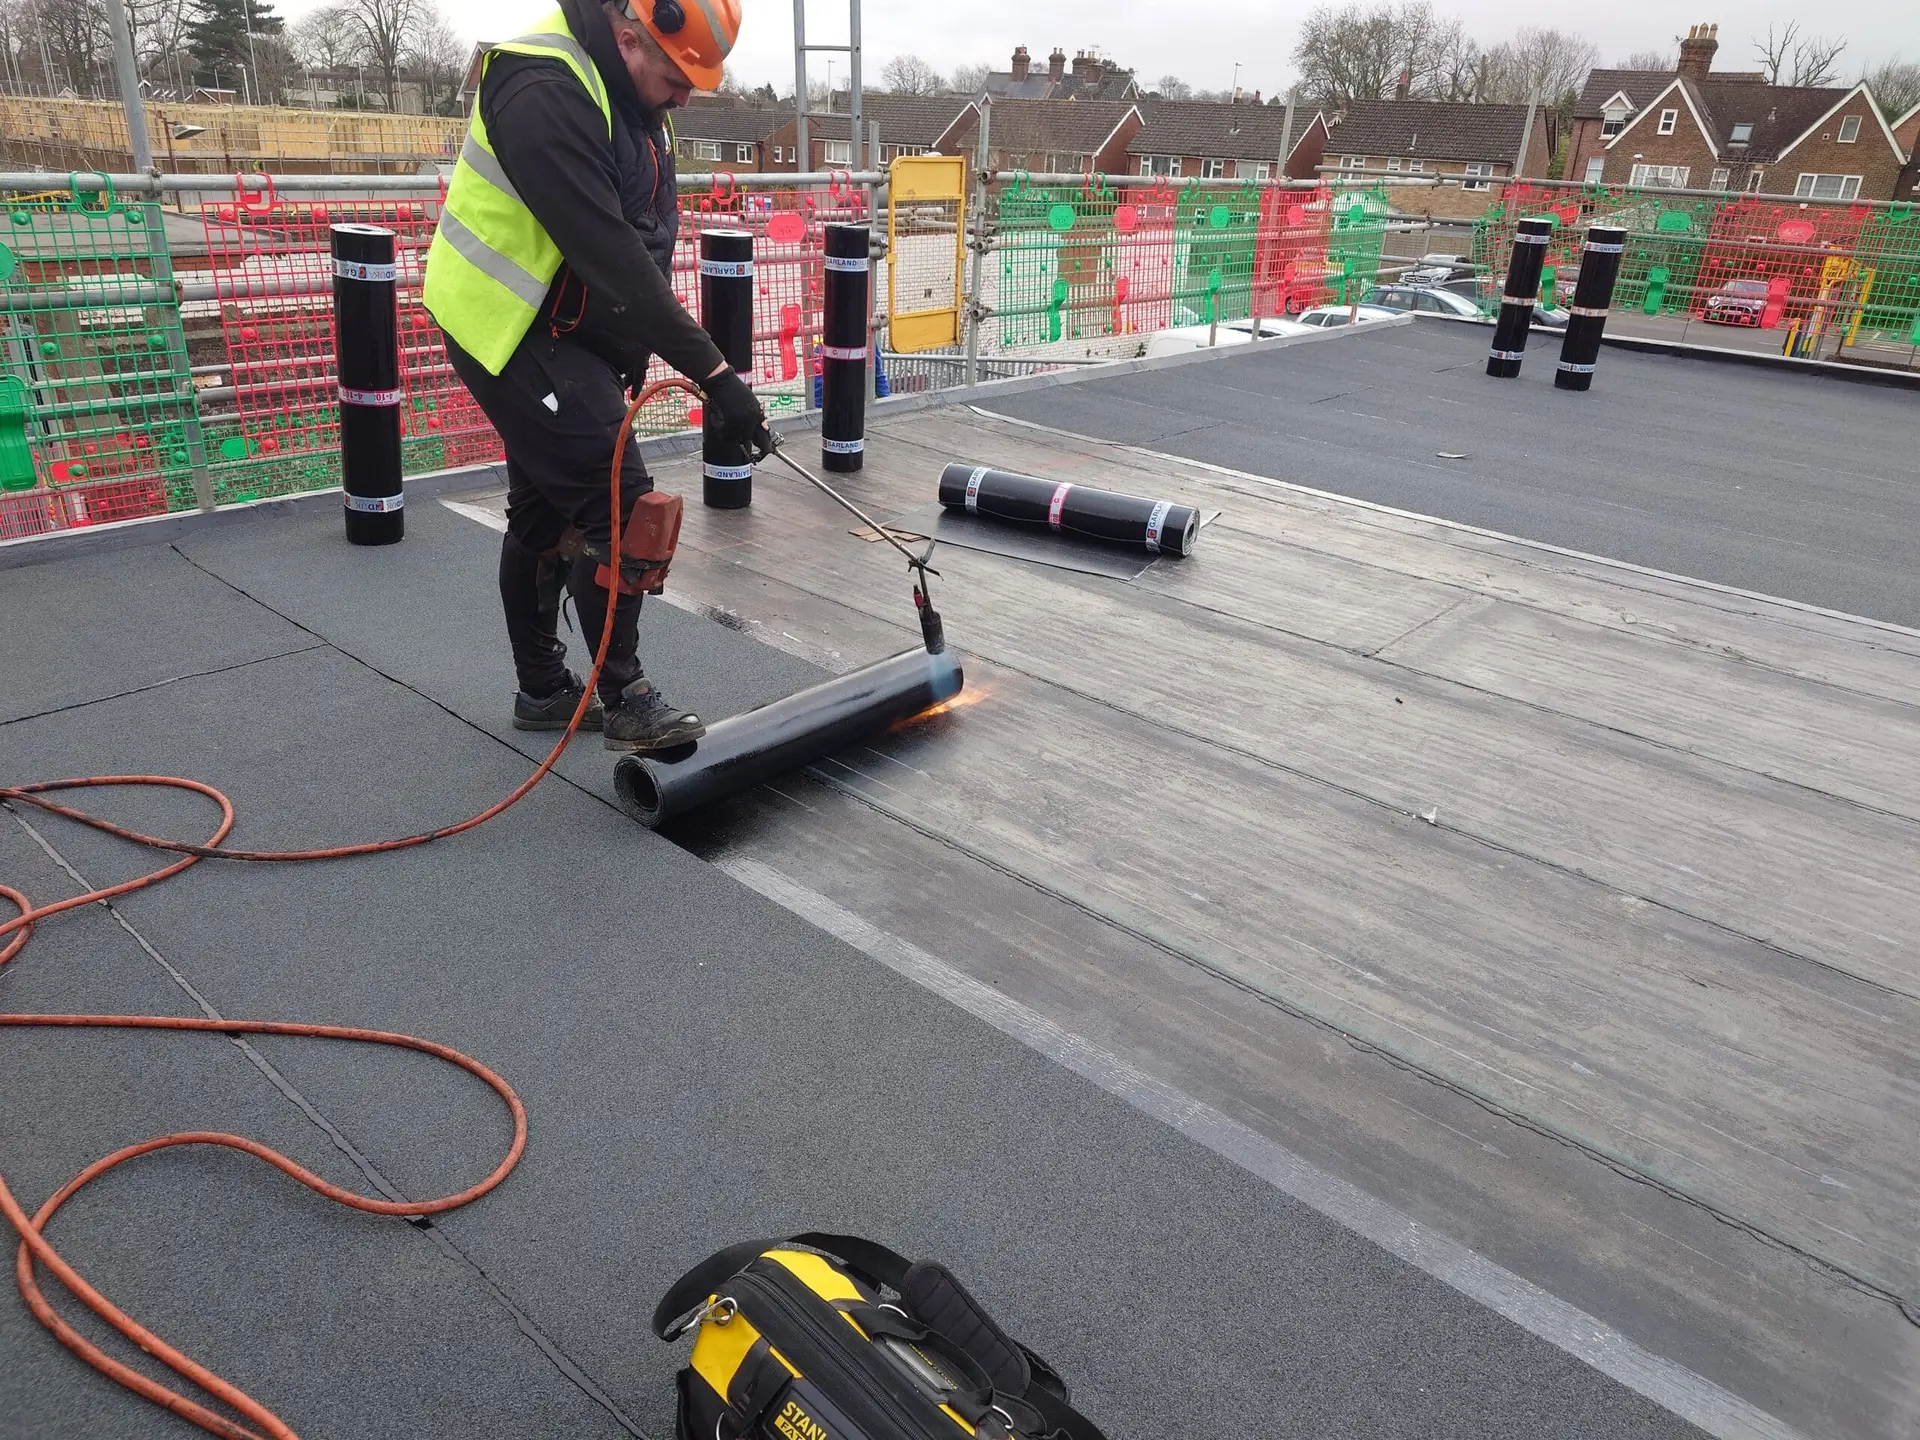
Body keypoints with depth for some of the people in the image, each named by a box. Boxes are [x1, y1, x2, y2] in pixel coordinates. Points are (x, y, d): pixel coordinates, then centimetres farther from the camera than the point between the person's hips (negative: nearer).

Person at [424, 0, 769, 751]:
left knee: (545, 510, 14)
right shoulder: (543, 93, -25)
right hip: (513, 331, -9)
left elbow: (639, 245, 11)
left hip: (560, 332, 10)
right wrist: (713, 372, -32)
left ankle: (543, 688, 27)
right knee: (617, 503, -12)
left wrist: (632, 355, 7)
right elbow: (611, 256, -32)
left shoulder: (625, 95, 6)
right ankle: (625, 700, -2)